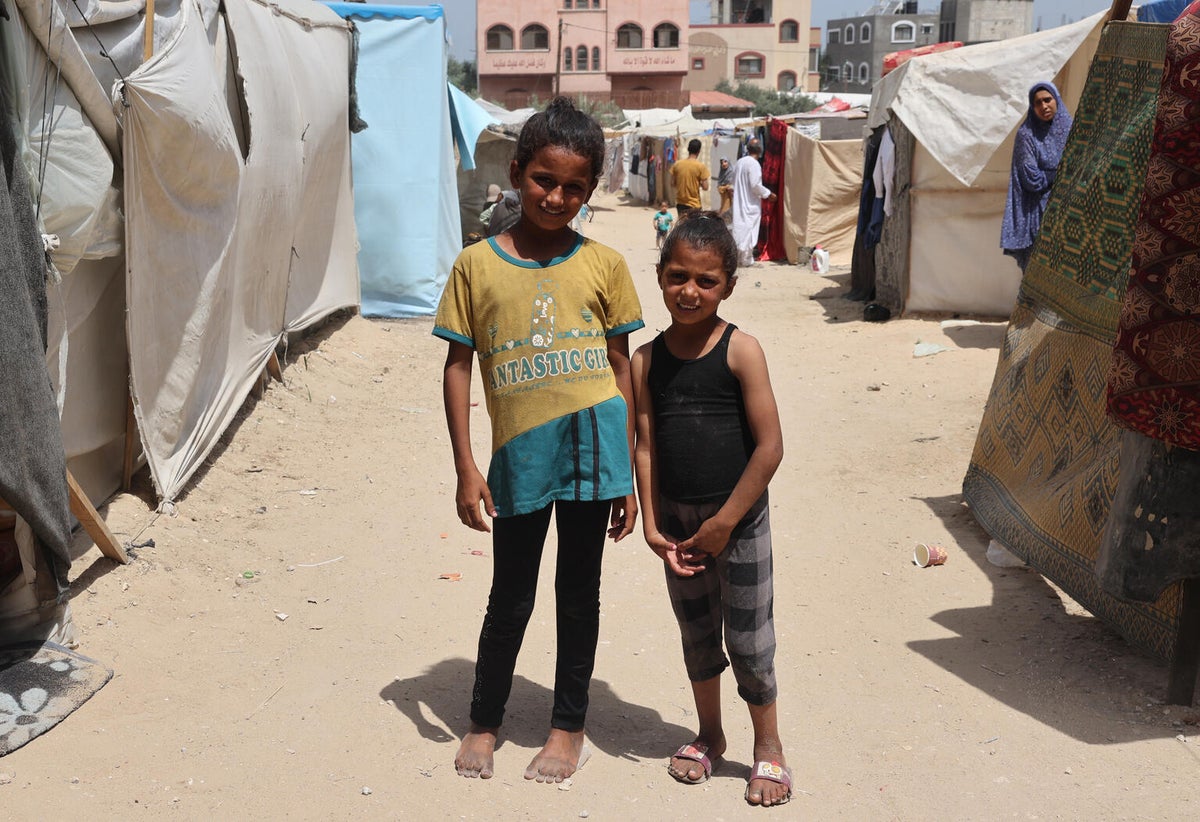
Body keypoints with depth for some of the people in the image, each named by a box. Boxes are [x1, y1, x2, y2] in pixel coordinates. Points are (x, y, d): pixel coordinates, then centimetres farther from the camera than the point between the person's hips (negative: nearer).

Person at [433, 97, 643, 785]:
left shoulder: (603, 264, 2)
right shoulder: (477, 264, 1)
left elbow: (621, 367, 6)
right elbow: (459, 368, 2)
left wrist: (629, 477, 5)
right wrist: (466, 469, -3)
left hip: (592, 447, 0)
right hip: (519, 454, 0)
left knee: (578, 592, 13)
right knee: (510, 597, 12)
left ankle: (570, 726, 30)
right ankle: (485, 722, 34)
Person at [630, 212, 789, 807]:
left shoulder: (740, 350, -13)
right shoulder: (647, 360, -1)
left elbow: (769, 448, -15)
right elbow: (646, 447, -1)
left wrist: (724, 522, -15)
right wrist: (652, 525, -8)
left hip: (738, 519, -4)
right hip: (676, 519, 4)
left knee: (748, 639, 7)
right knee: (696, 633, 20)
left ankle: (768, 748, 28)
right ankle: (708, 734, 40)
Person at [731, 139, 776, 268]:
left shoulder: (738, 163, 9)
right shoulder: (754, 164, -15)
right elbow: (755, 185, -19)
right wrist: (768, 194, -6)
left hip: (738, 203, 7)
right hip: (751, 204, -7)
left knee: (739, 229, 12)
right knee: (749, 230, -1)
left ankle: (738, 257, 15)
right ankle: (746, 259, 2)